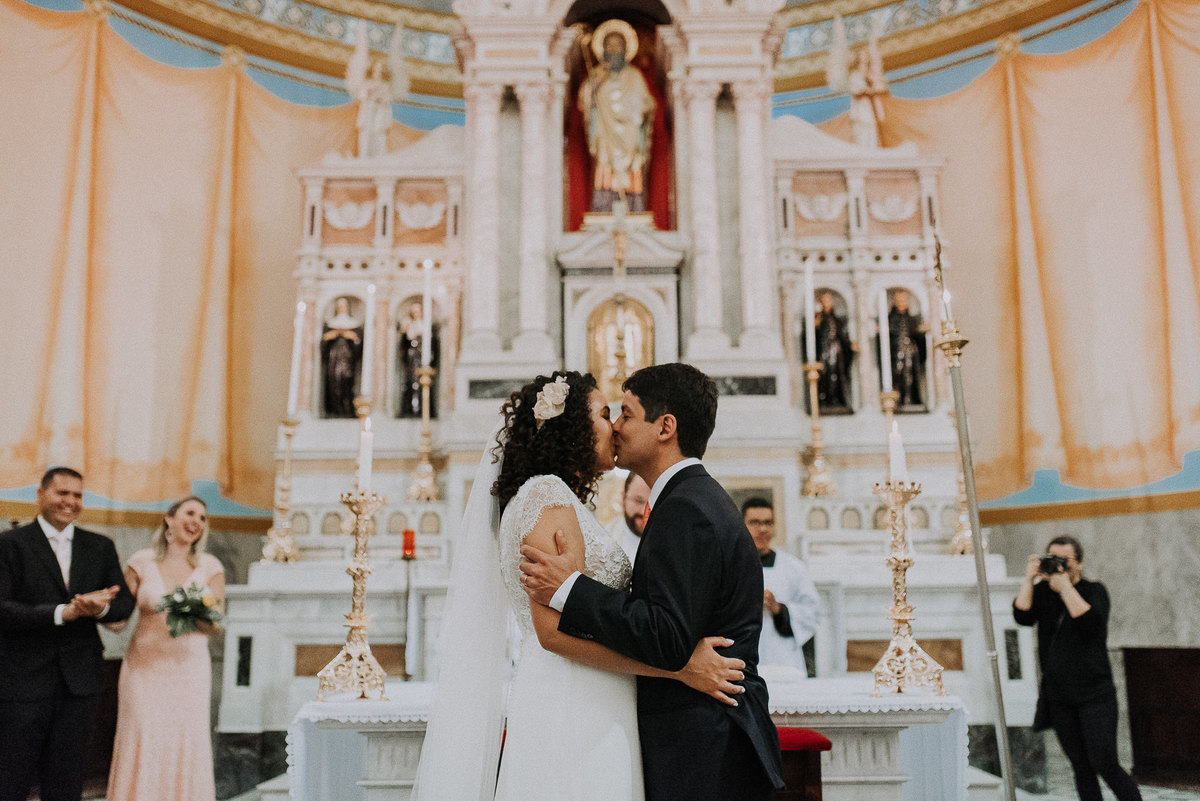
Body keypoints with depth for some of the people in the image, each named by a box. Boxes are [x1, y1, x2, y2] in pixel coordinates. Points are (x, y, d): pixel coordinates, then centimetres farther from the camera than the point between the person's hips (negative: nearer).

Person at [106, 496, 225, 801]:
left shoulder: (210, 567, 5)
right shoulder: (141, 562, 4)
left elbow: (216, 625, 2)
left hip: (188, 665, 0)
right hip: (144, 665, 0)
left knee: (185, 747, -1)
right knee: (142, 744, -2)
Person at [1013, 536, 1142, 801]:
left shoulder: (1094, 591, -2)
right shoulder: (1041, 592, 7)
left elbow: (1090, 623, -21)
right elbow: (1022, 617, -9)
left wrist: (1064, 584, -23)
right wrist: (1029, 579, -13)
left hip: (1094, 695, -4)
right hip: (1058, 697, 4)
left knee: (1105, 764, -11)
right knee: (1081, 769, 8)